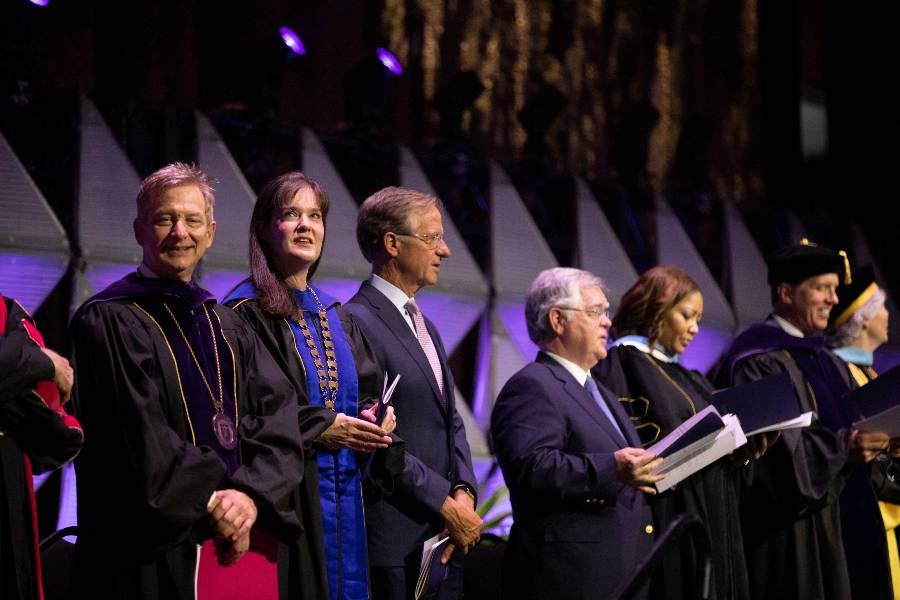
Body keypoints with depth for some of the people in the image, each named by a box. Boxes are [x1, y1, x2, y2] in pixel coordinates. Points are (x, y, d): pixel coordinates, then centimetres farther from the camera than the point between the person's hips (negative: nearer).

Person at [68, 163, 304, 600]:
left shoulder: (230, 329, 14)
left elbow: (279, 419, 3)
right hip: (159, 553, -5)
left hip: (247, 541, 5)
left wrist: (251, 493, -14)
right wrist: (210, 503, -15)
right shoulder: (108, 322, -3)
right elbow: (135, 431, -12)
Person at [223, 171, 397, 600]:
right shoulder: (248, 311, -7)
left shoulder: (336, 317, 16)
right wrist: (321, 427, -15)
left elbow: (366, 391, 18)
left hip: (344, 498, 7)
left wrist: (375, 419, -4)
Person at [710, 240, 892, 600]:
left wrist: (872, 440, -1)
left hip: (822, 519, 9)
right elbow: (770, 444, -20)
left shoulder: (825, 361, 16)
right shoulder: (758, 362, -12)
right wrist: (843, 446, -24)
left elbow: (843, 425, 20)